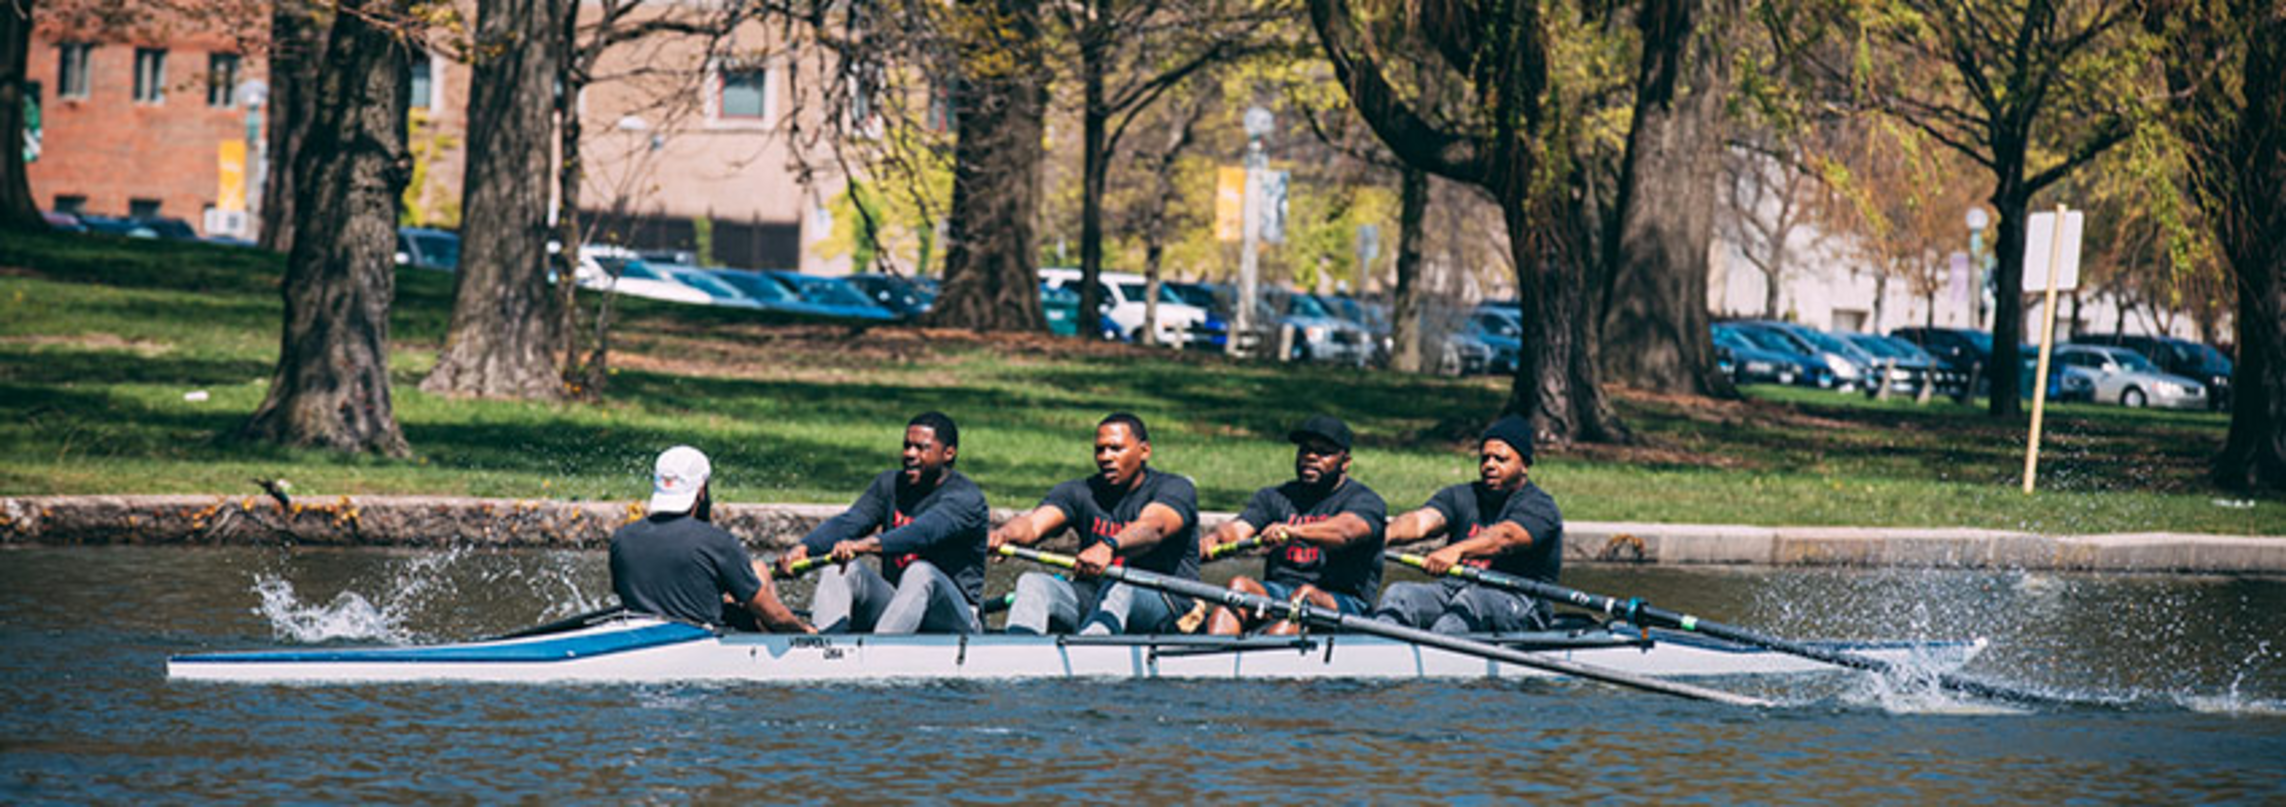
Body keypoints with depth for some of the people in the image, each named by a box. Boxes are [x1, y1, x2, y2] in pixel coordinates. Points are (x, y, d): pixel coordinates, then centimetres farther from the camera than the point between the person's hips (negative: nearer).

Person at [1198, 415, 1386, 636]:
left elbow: (1345, 531, -22)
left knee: (1307, 594, -35)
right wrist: (1214, 540, -25)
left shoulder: (1364, 500, 1)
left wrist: (1294, 531, -42)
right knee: (1239, 585, -25)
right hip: (1279, 592, 4)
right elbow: (1238, 529, 1)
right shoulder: (1275, 498, 18)